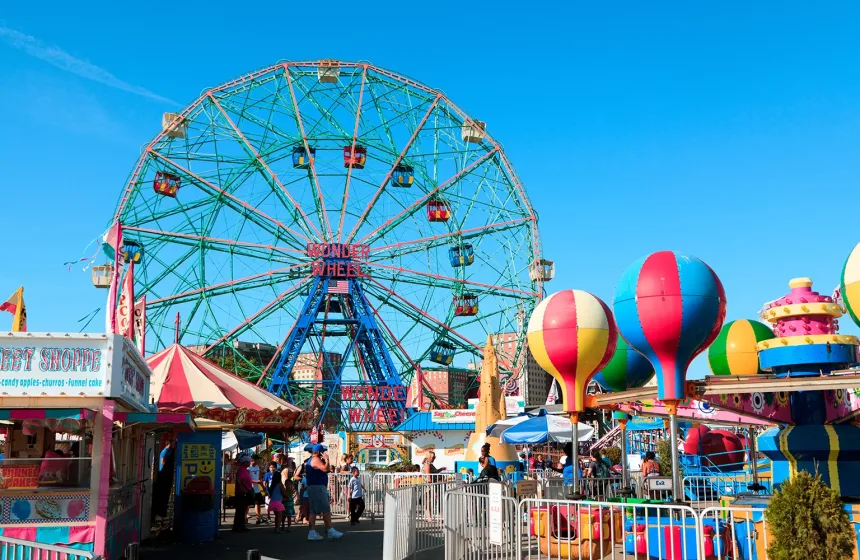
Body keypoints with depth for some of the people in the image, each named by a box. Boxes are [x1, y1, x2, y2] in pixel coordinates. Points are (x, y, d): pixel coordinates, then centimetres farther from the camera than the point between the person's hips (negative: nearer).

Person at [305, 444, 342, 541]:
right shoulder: (316, 459, -12)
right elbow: (325, 469, -25)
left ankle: (311, 533, 5)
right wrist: (326, 459, -11)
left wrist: (324, 460, 17)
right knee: (326, 510, -8)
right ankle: (330, 531, -7)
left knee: (313, 511, 8)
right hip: (318, 487, -11)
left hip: (312, 487, 11)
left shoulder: (310, 460, 20)